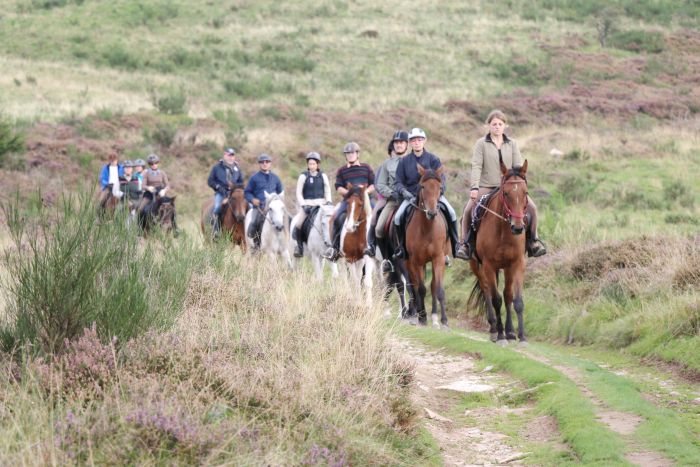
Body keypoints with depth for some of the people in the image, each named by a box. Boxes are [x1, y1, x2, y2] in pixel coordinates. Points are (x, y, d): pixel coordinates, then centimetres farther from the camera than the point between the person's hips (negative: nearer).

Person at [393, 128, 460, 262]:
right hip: (411, 195, 1)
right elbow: (399, 182, 6)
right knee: (398, 217, -23)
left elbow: (441, 178, -2)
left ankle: (455, 245, -8)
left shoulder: (433, 159, 3)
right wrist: (404, 192, -16)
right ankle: (402, 246, -1)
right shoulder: (404, 161, 6)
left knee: (451, 213, -23)